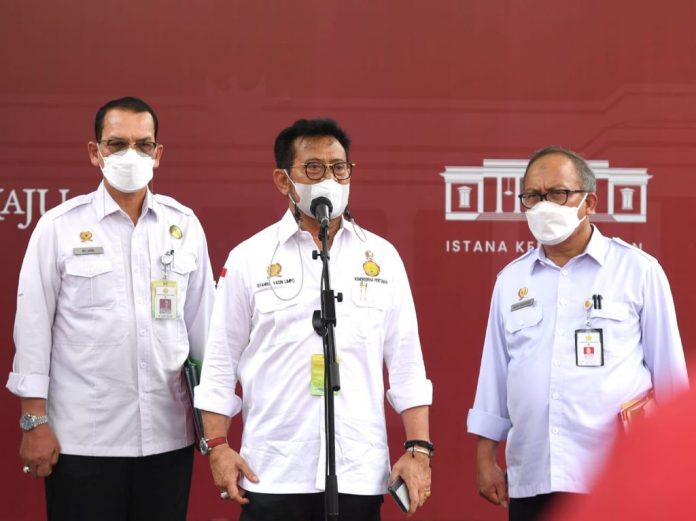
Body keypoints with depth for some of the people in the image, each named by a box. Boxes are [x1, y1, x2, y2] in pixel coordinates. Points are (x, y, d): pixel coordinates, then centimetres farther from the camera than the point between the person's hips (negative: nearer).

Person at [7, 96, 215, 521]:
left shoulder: (184, 225, 6)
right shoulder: (59, 227, -1)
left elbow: (202, 323, 11)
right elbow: (33, 326, -1)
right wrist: (35, 422, -4)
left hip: (169, 436, 3)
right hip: (83, 440, -2)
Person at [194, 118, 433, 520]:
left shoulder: (382, 257, 8)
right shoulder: (249, 259, 4)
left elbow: (406, 363, 7)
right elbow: (220, 362, 5)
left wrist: (419, 448, 1)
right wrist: (218, 447, -2)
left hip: (359, 473, 2)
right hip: (272, 473, -1)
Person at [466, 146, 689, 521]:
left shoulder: (638, 271, 1)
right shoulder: (511, 279, 12)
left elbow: (669, 375, 4)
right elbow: (495, 374, 15)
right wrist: (485, 459, 12)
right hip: (530, 482, 3)